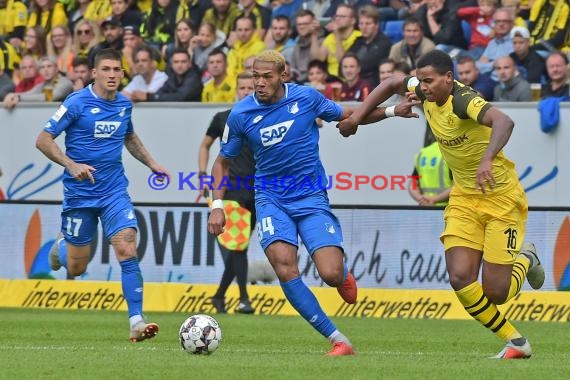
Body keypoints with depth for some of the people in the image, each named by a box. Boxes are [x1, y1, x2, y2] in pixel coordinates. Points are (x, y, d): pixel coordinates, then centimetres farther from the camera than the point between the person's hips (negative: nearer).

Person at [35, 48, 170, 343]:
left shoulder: (125, 105, 6)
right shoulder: (77, 103, -12)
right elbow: (43, 140, -13)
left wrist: (151, 163, 14)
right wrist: (71, 165, -27)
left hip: (114, 192, 3)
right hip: (79, 193, -3)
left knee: (128, 251, -18)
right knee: (76, 268, 7)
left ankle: (136, 322, -19)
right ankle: (61, 245, 44)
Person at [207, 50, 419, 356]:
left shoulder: (307, 98, -5)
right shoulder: (241, 114, -4)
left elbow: (348, 117, 12)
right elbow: (222, 162, 10)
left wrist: (390, 111, -1)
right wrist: (217, 206, -1)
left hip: (311, 197, 0)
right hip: (271, 199, 1)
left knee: (332, 275, -15)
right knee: (285, 269, -24)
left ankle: (344, 275, 27)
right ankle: (338, 340, -15)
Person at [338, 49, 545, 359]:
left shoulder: (463, 100, -26)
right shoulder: (427, 93, -3)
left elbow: (503, 122, -46)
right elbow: (391, 84, 18)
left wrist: (487, 159, -61)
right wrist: (357, 116, 11)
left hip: (501, 197, -7)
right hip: (463, 198, 7)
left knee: (495, 293, -7)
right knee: (460, 279, -11)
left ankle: (524, 260, 29)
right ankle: (515, 342, 7)